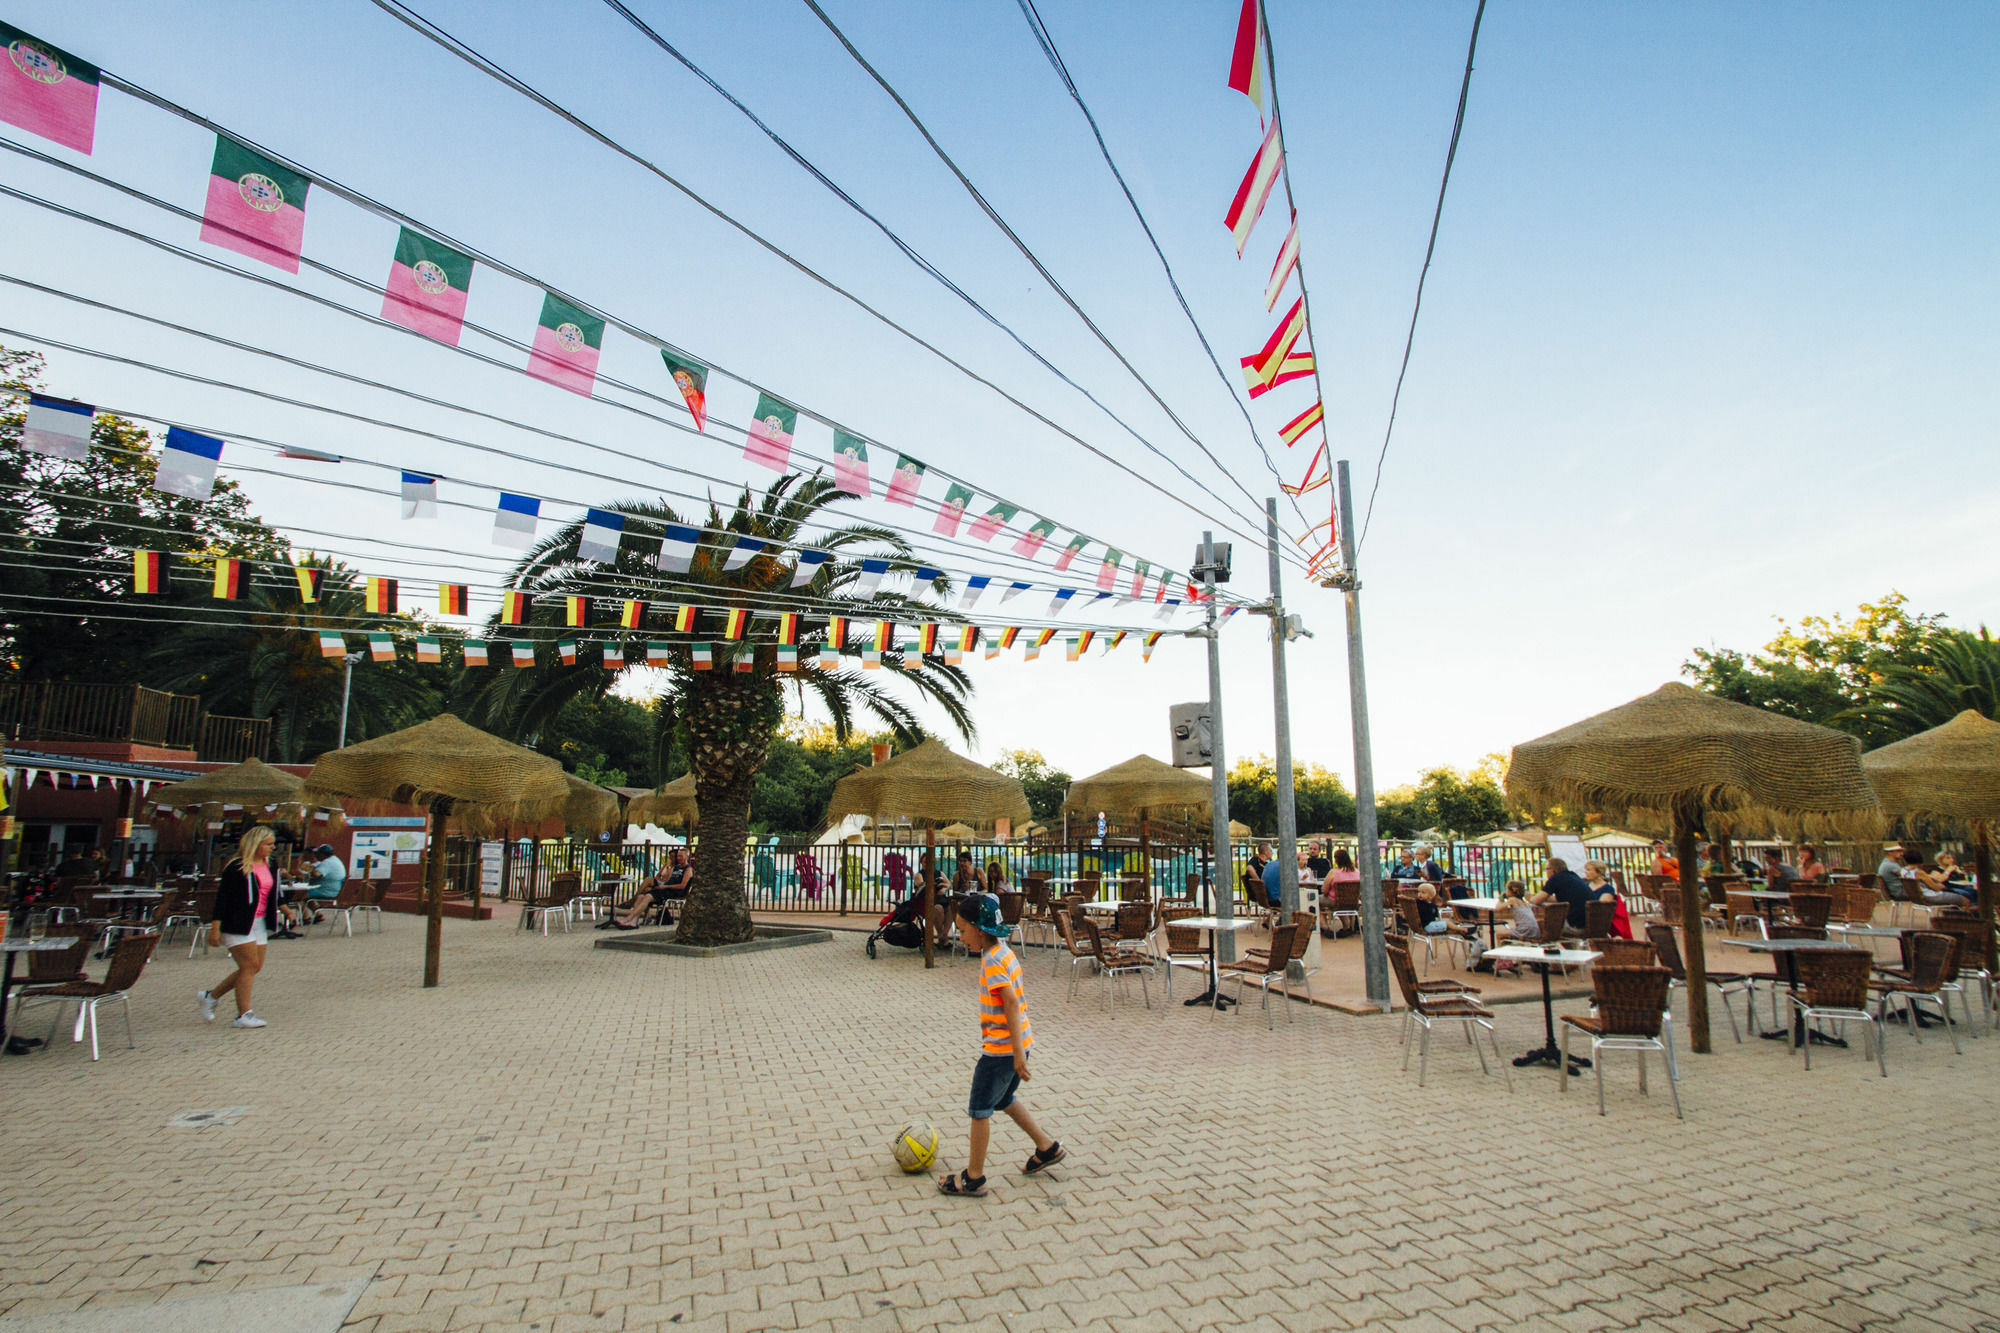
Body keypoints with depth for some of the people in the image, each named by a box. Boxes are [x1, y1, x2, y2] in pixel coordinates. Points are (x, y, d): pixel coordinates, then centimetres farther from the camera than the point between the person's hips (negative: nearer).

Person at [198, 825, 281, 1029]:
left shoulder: (269, 865, 11)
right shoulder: (236, 866, -12)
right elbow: (222, 896, -13)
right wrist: (216, 926, -16)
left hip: (259, 924, 8)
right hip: (238, 924, -8)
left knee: (254, 967, 9)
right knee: (249, 966, -7)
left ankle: (209, 996, 26)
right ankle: (244, 1015, 1)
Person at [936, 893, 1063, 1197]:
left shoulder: (993, 962, -22)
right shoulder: (1003, 951, 6)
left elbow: (1012, 1005, -26)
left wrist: (1017, 1055, -25)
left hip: (1002, 1047, -9)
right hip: (1015, 1042, 9)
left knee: (980, 1109, 5)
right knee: (1004, 1099, 25)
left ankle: (974, 1178, 16)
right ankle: (1047, 1148, 34)